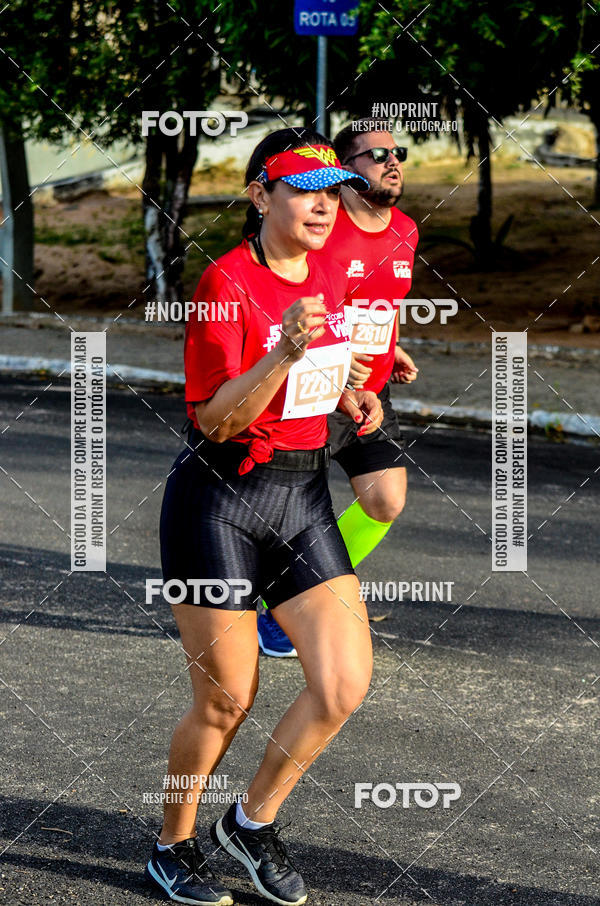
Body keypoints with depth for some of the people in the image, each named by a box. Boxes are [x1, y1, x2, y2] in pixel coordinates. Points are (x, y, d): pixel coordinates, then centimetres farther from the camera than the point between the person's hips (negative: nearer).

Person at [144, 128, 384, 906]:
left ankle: (253, 820, 19)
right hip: (220, 500, -6)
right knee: (226, 699, 2)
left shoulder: (331, 279, 7)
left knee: (345, 684, -4)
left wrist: (350, 398, 4)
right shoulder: (227, 281, -15)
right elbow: (215, 419, -19)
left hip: (303, 498, 6)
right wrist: (284, 352, -32)